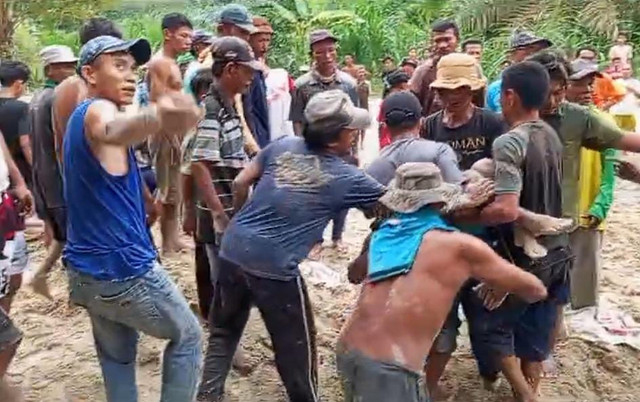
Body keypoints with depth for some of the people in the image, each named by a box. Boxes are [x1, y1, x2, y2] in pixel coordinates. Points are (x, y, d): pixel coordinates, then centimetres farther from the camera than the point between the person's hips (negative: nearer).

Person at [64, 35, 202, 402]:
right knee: (188, 336, 10)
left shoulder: (81, 117, 14)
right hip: (123, 267, -9)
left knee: (117, 357, 20)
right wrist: (156, 118, -64)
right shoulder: (97, 110, -16)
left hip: (86, 269, 9)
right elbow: (113, 130, -43)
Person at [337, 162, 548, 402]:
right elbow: (536, 290, 11)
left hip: (348, 352, 7)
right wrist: (500, 285, 33)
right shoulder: (459, 246, -1)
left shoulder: (382, 234, 13)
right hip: (387, 369, -7)